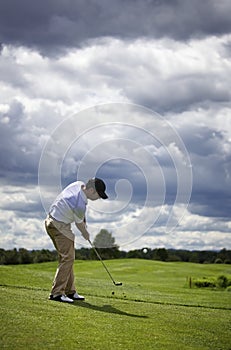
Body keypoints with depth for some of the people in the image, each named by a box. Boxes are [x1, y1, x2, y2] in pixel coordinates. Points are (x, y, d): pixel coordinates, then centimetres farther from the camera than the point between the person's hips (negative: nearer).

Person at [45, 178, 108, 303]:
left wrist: (84, 221, 20)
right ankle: (56, 293, -12)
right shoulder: (80, 205, -29)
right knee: (67, 258, -11)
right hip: (60, 227, -10)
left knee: (67, 258, 13)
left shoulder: (79, 184, -5)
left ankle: (70, 291, 17)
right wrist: (85, 234, 11)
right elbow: (79, 223, -8)